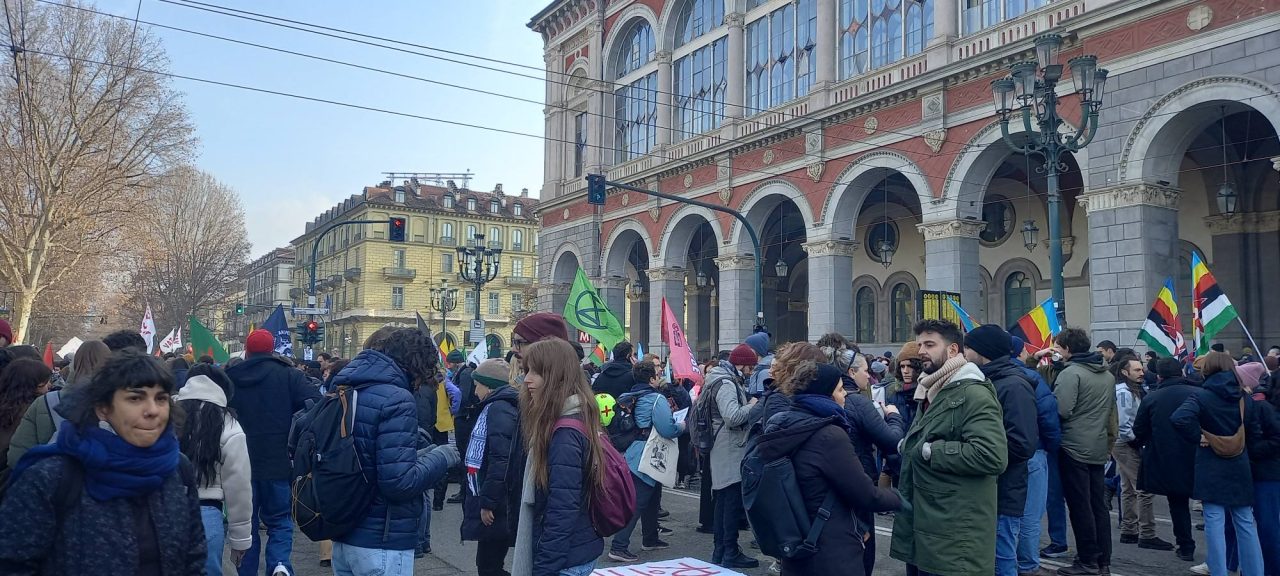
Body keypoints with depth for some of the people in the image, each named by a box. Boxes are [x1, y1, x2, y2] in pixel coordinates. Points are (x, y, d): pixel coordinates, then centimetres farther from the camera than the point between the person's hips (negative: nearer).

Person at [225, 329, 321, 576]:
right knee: (279, 521, 10)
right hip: (278, 464, -2)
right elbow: (316, 404, -16)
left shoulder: (228, 378, 4)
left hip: (240, 465, 2)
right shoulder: (288, 375, -5)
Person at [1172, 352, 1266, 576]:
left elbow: (1179, 418, -28)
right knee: (1245, 524, 12)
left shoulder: (1201, 396, -11)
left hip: (1211, 470, -4)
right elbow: (1255, 432, 9)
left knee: (1215, 524, -1)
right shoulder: (1245, 398, 4)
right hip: (1240, 469, 5)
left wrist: (1198, 437, -14)